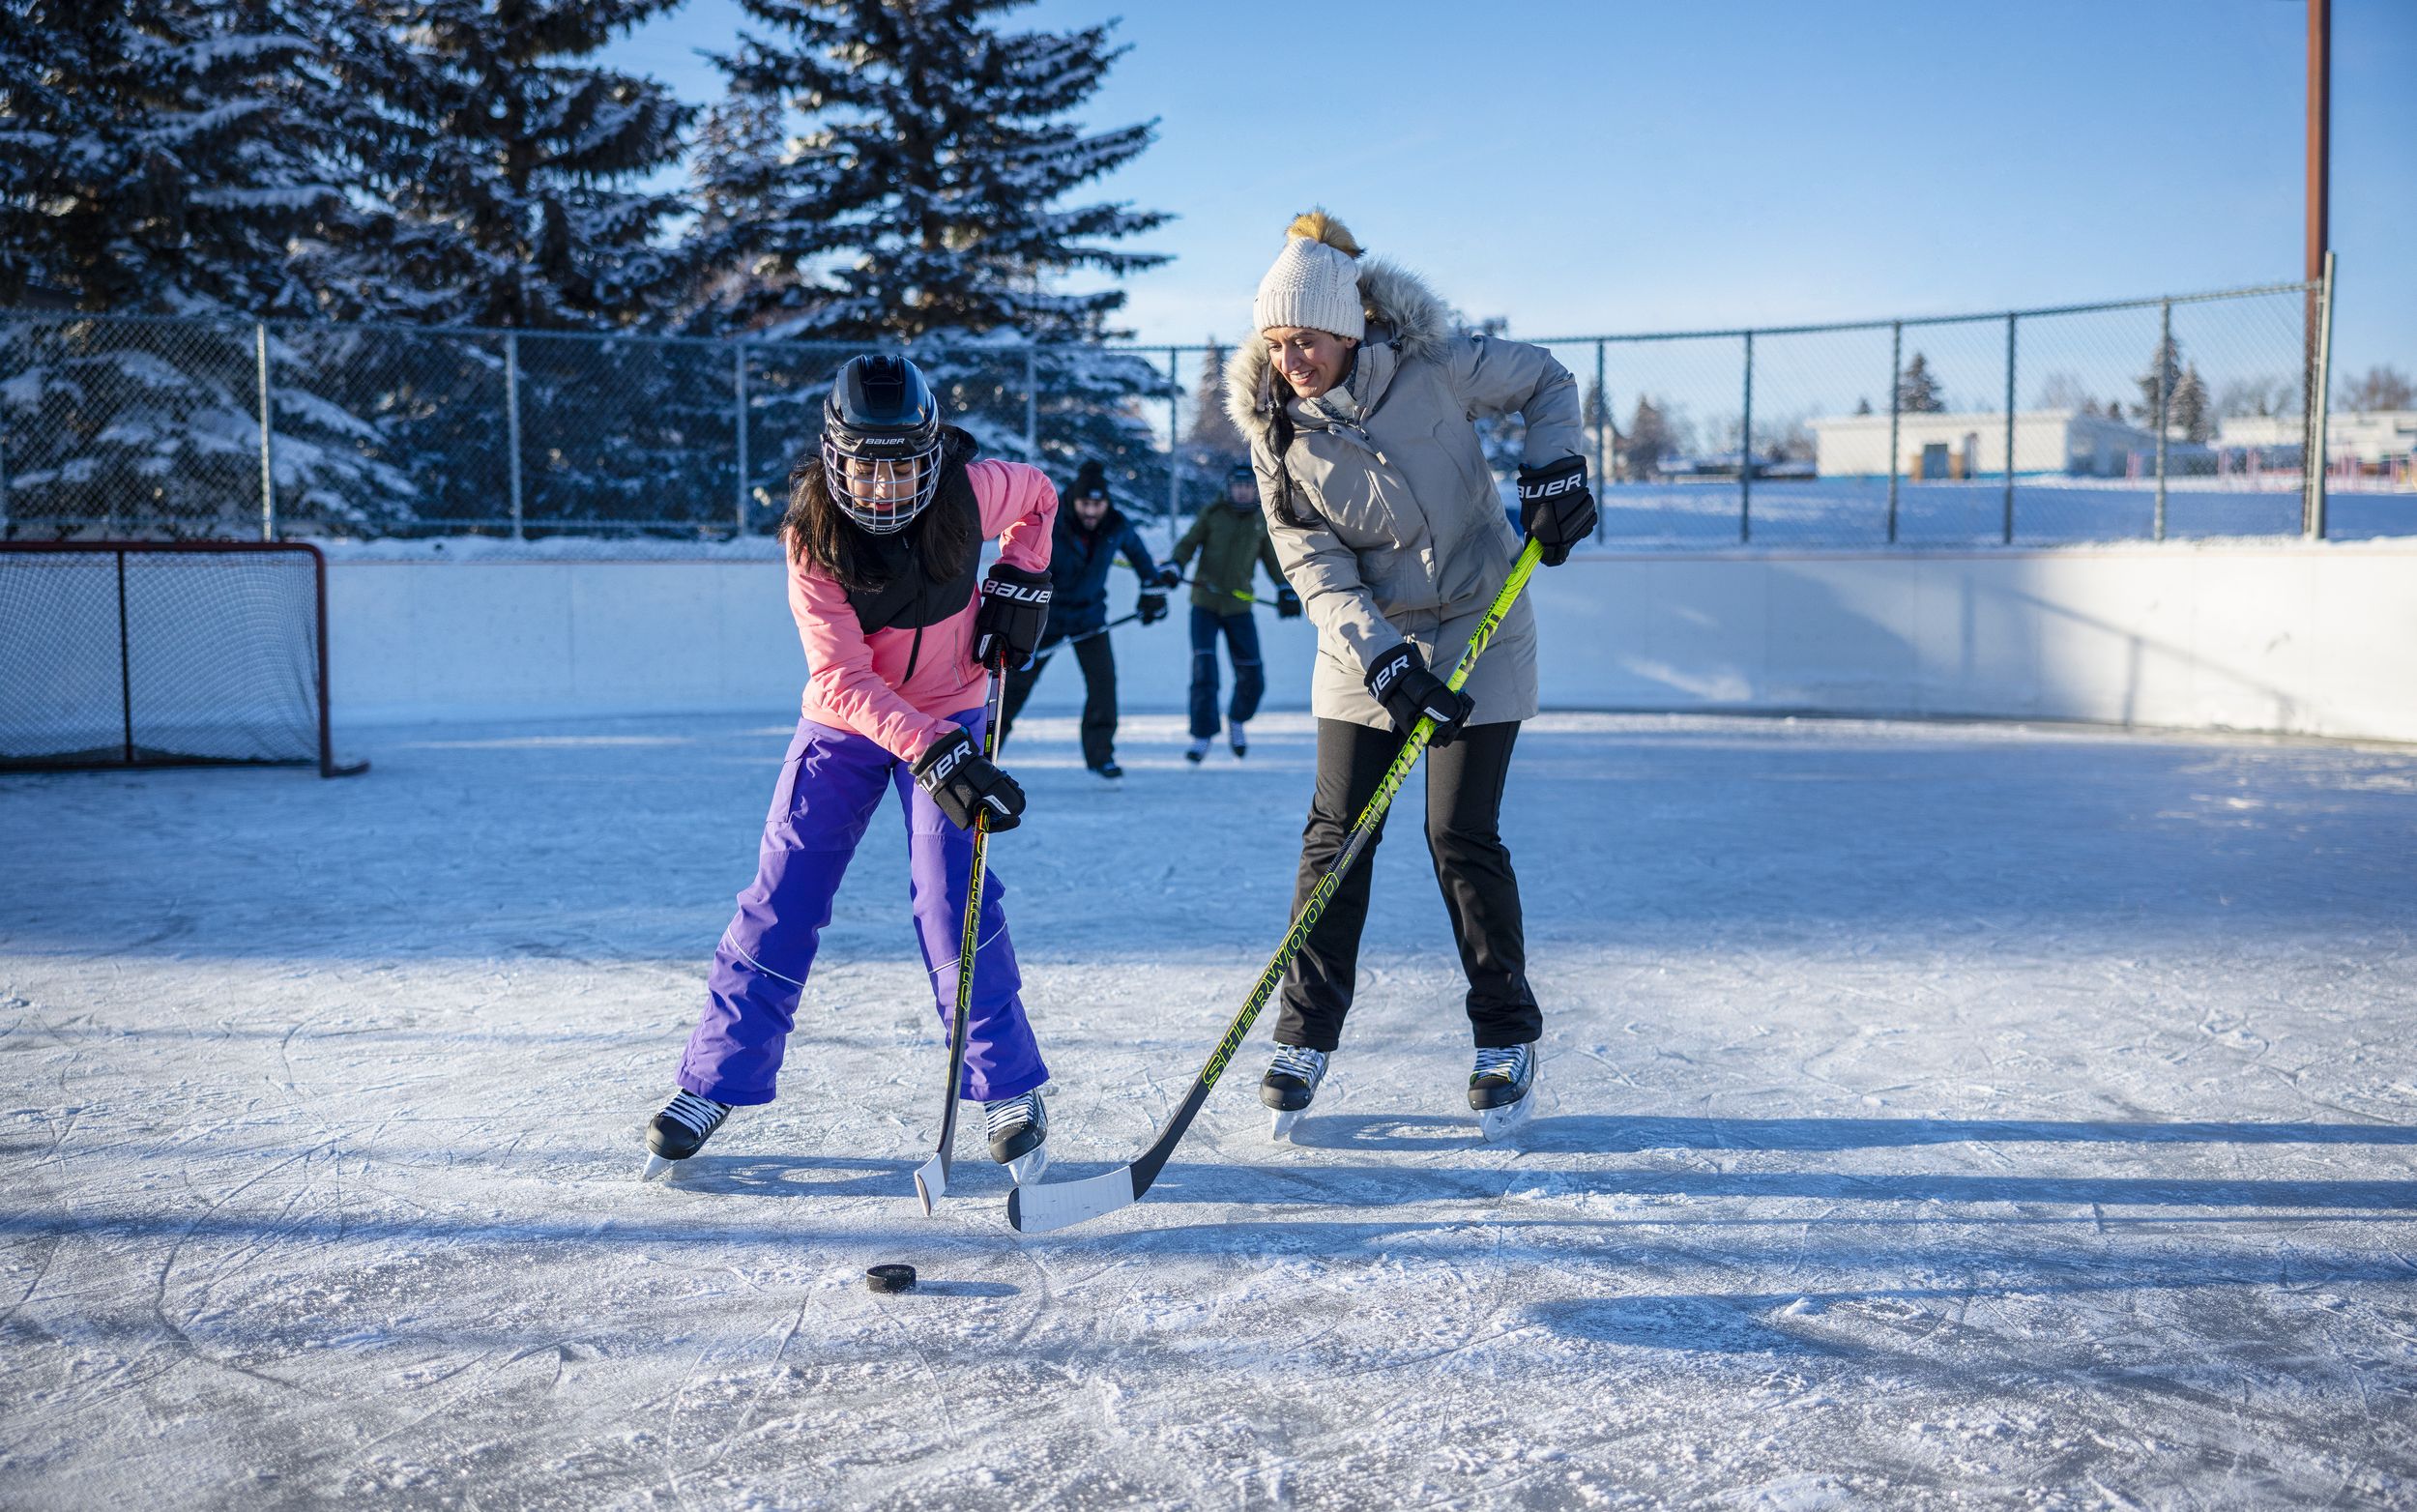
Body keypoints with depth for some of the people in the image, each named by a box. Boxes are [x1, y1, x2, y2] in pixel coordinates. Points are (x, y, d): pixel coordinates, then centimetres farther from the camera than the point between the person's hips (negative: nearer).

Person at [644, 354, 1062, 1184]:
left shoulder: (968, 493, -18)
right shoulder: (813, 536, -23)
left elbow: (1038, 495, 8)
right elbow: (844, 679, -31)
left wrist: (1021, 582, -6)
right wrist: (933, 752, -42)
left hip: (948, 719, 0)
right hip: (843, 727, 0)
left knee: (952, 900, -11)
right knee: (781, 902, 0)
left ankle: (1010, 1091, 3)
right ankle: (715, 1081, 15)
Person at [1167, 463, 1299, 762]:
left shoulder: (1262, 523, 7)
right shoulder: (1212, 514, 0)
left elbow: (1272, 560, 16)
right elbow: (1188, 544, 3)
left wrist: (1285, 590, 4)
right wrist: (1173, 567, -15)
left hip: (1239, 608, 2)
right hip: (1205, 603, -2)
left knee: (1252, 676, 2)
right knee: (1204, 669, -12)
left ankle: (1237, 720, 31)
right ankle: (1202, 735, -2)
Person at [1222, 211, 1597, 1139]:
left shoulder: (1433, 366, -13)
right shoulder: (1277, 437, -8)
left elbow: (1544, 380, 4)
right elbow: (1317, 573, -13)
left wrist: (1556, 472, -11)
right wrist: (1385, 662, -25)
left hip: (1478, 630, -2)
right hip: (1364, 646, 2)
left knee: (1462, 837, -4)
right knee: (1336, 832, -1)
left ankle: (1508, 1037, 13)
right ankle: (1305, 1037, 12)